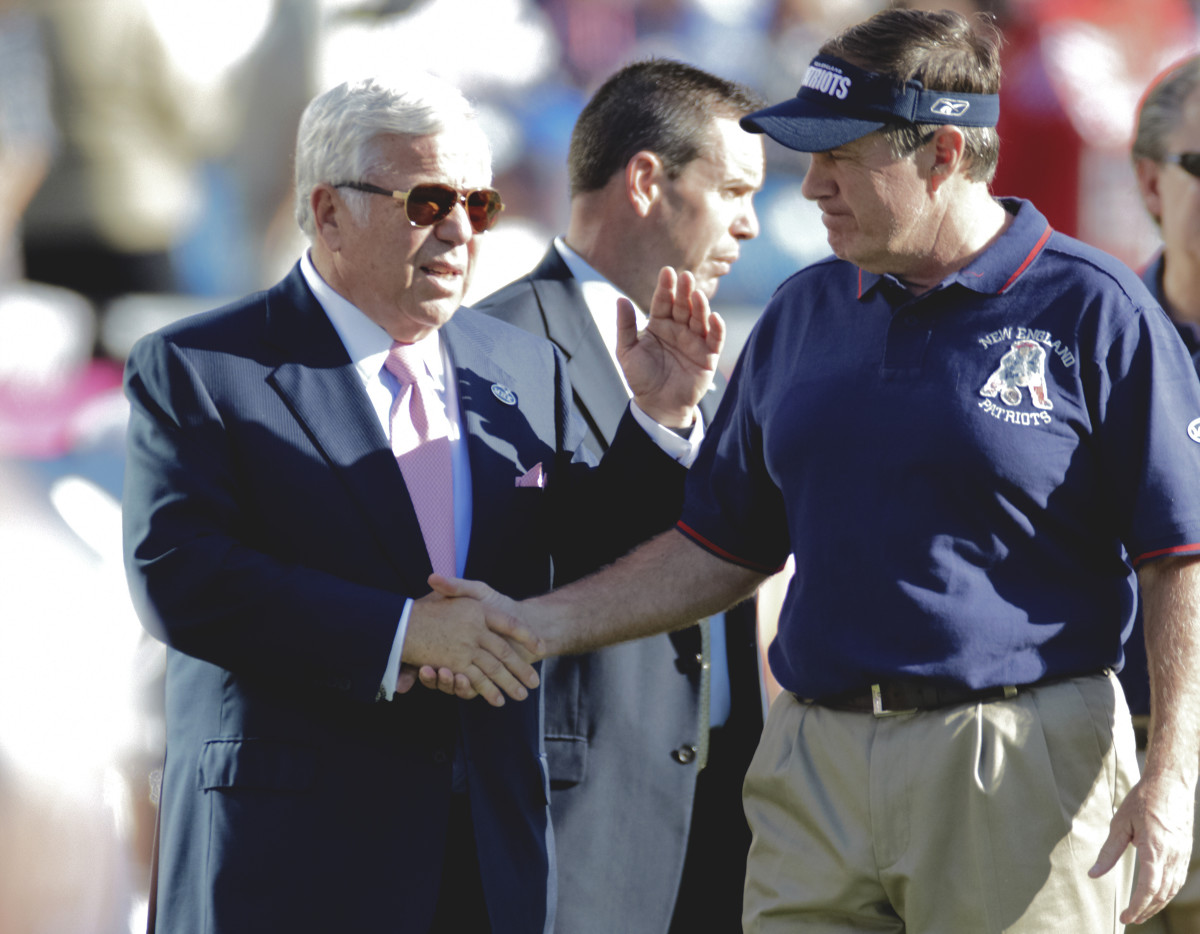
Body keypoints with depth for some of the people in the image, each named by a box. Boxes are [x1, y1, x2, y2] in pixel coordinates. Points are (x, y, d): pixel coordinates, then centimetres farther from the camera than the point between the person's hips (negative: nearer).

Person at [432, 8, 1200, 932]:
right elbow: (723, 544, 20)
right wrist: (538, 625, 10)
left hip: (1019, 776, -5)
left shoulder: (1093, 310, -4)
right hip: (814, 769, 5)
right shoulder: (804, 312, 14)